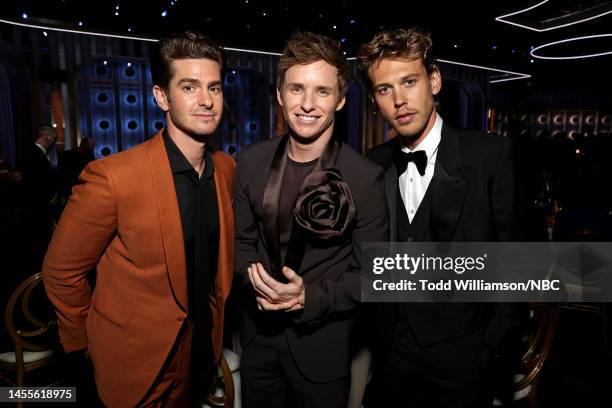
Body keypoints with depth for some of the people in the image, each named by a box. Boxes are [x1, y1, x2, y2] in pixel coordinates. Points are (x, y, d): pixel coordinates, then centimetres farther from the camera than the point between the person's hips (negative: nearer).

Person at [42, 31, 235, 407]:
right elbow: (61, 271, -13)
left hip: (205, 345, 5)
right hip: (138, 363, -5)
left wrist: (217, 312, 11)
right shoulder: (112, 178, -25)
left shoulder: (227, 168, -7)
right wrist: (85, 344, -3)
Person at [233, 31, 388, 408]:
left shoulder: (366, 177, -17)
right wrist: (255, 280, -14)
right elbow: (242, 239, 5)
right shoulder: (252, 162, -4)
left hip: (323, 343, -3)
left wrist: (309, 298, -24)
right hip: (258, 333, 4)